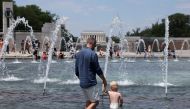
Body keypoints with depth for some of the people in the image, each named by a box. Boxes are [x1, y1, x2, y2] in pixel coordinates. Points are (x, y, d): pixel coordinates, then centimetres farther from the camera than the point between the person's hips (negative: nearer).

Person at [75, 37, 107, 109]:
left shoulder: (78, 54, 9)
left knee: (88, 102, 17)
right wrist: (104, 80, 2)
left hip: (82, 83, 8)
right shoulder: (93, 54, -14)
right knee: (95, 102, -1)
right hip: (90, 83, -8)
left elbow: (76, 71, 13)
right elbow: (98, 70, -11)